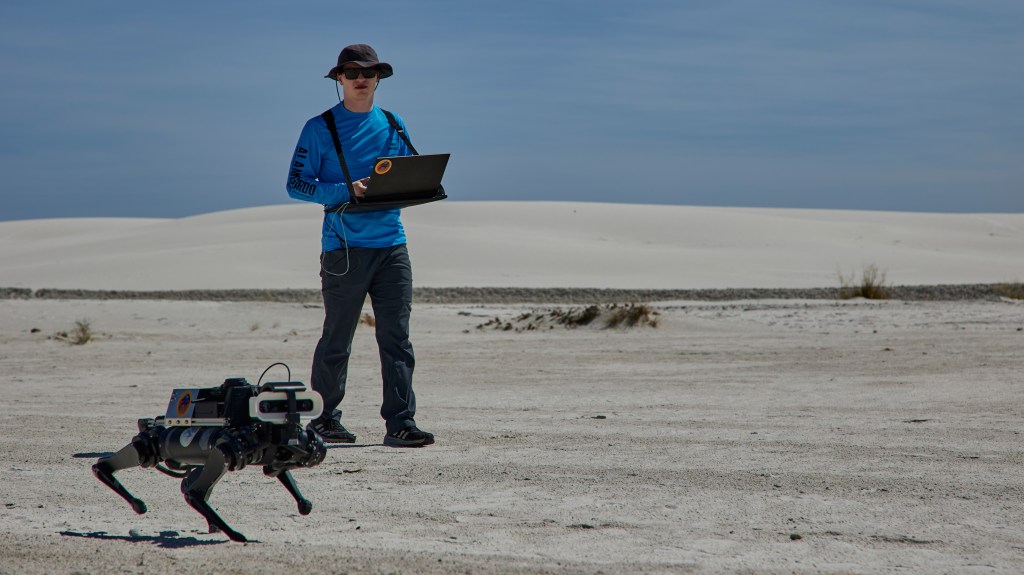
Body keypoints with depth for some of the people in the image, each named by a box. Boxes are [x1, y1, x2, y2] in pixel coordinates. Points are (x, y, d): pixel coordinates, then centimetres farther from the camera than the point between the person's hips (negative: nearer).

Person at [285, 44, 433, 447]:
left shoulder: (393, 126, 14)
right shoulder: (320, 129, 1)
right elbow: (297, 185, -3)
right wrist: (345, 192, -17)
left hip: (391, 243, 3)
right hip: (344, 246, -3)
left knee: (396, 336, -3)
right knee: (337, 338, 4)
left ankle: (400, 423, -4)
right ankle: (325, 418, 18)